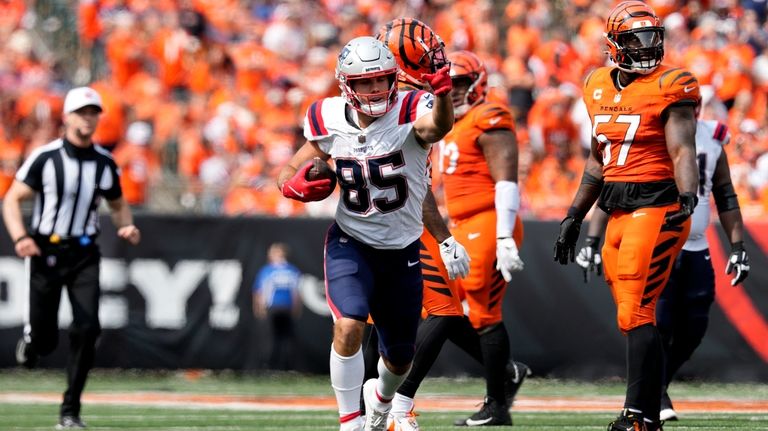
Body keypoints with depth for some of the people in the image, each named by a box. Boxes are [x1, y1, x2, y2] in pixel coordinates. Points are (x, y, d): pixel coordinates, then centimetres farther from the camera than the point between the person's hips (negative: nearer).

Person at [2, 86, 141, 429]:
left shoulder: (105, 163, 3)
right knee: (45, 340, -1)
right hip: (45, 251, -2)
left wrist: (126, 227, -4)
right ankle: (31, 337, 39)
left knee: (86, 329, -13)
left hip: (84, 254, 2)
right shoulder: (45, 157, -8)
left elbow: (118, 204, 18)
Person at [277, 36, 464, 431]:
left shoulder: (409, 113, -18)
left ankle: (380, 397, 49)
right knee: (349, 327, -27)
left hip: (402, 251, 0)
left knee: (400, 357, 13)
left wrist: (442, 90, -65)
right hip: (351, 243, 0)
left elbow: (438, 126, -43)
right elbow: (290, 171, 4)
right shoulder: (329, 122, -9)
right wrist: (294, 184, -20)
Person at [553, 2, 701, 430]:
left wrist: (687, 199, -35)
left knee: (636, 314, -13)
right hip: (619, 216, 7)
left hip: (656, 210, -7)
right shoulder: (600, 87, 13)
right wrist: (575, 216, 25)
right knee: (634, 317, 9)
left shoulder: (670, 87, -7)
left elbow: (682, 150, -18)